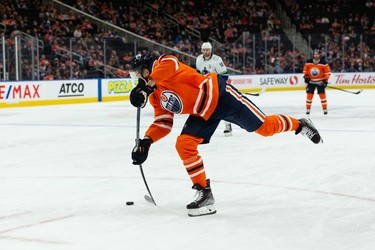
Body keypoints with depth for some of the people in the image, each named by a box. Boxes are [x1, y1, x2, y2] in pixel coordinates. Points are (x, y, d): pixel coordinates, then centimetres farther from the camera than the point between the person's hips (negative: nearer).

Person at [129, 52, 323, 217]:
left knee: (264, 127, -5)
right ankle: (204, 194, -3)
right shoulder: (155, 96, 13)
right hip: (203, 113, 8)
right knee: (184, 145, -9)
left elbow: (169, 64, -34)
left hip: (219, 94, -8)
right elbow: (163, 123, 11)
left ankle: (300, 125, 23)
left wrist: (146, 86, -39)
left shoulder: (162, 63, -10)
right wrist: (146, 141, -5)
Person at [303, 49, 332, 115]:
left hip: (320, 82, -2)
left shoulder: (323, 63, -11)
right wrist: (306, 77, -2)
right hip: (311, 81, 2)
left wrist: (325, 80, -12)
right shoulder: (308, 62, -5)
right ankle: (308, 109, 11)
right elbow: (305, 70, 9)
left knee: (322, 94, -6)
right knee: (309, 94, 0)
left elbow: (328, 72, -6)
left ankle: (325, 109, 2)